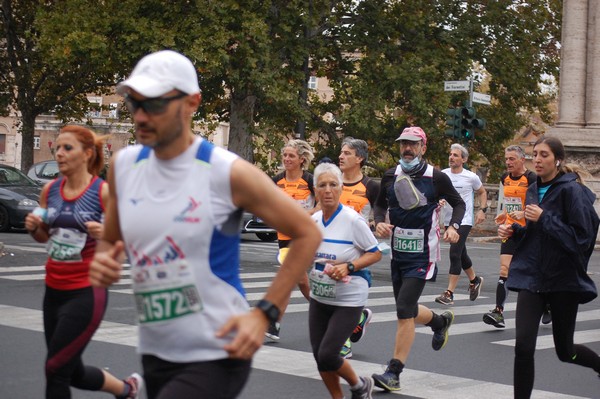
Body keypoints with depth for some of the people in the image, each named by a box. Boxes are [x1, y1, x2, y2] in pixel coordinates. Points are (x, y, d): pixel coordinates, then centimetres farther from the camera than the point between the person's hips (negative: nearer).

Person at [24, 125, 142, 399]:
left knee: (56, 369, -6)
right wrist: (33, 228, -5)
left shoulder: (104, 192, -12)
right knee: (72, 371, 16)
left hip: (86, 293, -6)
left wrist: (106, 234, -26)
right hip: (54, 290, 6)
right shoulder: (50, 190, 3)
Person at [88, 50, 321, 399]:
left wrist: (265, 313, -12)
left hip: (217, 357, -6)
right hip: (155, 354, 6)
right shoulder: (124, 165, 2)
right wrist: (102, 263, -6)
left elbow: (307, 234, -6)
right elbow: (110, 241, 18)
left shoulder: (228, 173, -13)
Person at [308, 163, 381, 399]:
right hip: (319, 297, 6)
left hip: (348, 299, -6)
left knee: (327, 355, -11)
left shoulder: (352, 220, -16)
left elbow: (375, 254, -11)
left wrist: (348, 267, -23)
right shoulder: (314, 220, 1)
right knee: (318, 355, 5)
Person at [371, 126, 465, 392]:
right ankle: (441, 322, 50)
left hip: (422, 255, -5)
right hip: (397, 253, 6)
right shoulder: (391, 176, 3)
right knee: (408, 312, 17)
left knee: (404, 311, -14)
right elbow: (380, 205, 16)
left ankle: (394, 373, -8)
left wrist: (454, 226, -13)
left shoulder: (436, 178, -7)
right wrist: (380, 222, -5)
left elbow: (458, 203, 6)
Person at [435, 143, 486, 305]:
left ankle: (449, 294, -15)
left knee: (455, 254, -16)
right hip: (448, 220, 5)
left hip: (464, 221, -5)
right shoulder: (443, 175, 1)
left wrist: (482, 210, -1)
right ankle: (475, 280, 43)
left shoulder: (471, 177, -6)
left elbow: (482, 192, 11)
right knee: (460, 254, 18)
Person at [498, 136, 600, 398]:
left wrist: (543, 218, -22)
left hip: (563, 279, -4)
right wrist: (514, 230, 1)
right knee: (523, 346, -11)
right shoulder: (533, 190, 9)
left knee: (565, 351, 12)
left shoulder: (571, 190, -11)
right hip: (532, 277, 4)